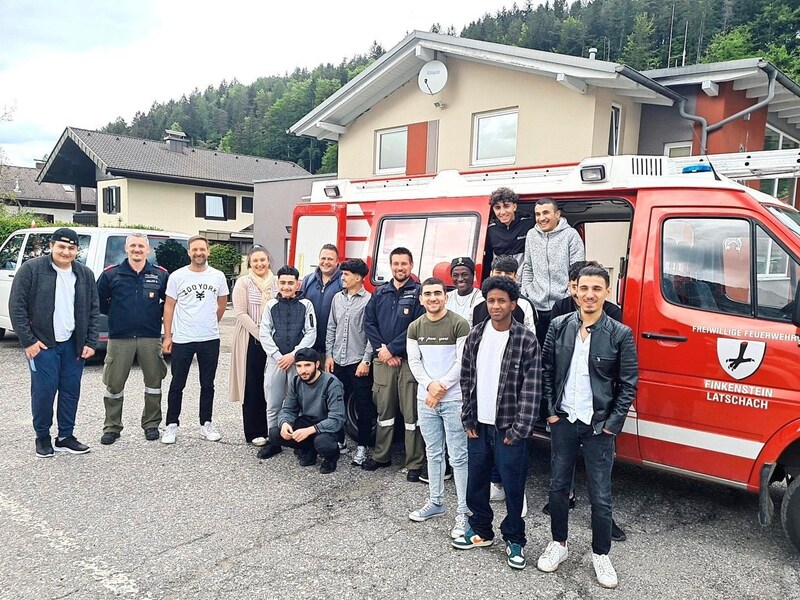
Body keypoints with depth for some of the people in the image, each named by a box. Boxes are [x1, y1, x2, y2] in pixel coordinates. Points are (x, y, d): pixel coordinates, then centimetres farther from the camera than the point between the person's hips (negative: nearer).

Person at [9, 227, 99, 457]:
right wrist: (28, 341, -11)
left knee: (71, 391, 8)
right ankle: (42, 437, 18)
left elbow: (93, 310, 9)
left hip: (74, 344, 4)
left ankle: (66, 437, 20)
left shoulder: (85, 274, 6)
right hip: (42, 344, -4)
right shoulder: (31, 269, -5)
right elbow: (16, 306, -6)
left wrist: (90, 342, 2)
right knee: (44, 391, -1)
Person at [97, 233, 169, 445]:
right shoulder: (111, 274, 2)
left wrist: (157, 314, 3)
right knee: (114, 384, 4)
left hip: (151, 338, 1)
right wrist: (114, 314, 7)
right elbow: (98, 300, 11)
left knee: (153, 381, 7)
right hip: (119, 338, -1)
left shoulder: (160, 275, 4)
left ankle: (151, 424, 21)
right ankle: (112, 427, 17)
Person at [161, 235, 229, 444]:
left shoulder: (218, 276, 2)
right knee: (177, 385, 5)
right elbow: (169, 307, 0)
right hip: (181, 340, -2)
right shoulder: (177, 276, -3)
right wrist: (167, 336, -4)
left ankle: (206, 424, 22)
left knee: (207, 385, 11)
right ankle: (172, 425, 17)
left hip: (210, 340, 2)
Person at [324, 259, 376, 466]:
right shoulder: (337, 298, 10)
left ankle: (362, 446, 14)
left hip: (359, 363, -5)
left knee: (363, 407, 3)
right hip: (338, 361, 6)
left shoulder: (369, 300, -8)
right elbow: (331, 328, 14)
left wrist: (366, 361, -13)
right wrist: (328, 355, 7)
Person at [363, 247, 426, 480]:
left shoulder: (418, 292, -2)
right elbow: (369, 322, 8)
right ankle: (381, 456, 26)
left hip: (409, 360, -4)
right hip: (383, 360, 4)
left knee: (411, 412, -2)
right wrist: (381, 349, -5)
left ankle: (415, 464, 7)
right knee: (384, 408, 13)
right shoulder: (380, 292, 12)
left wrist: (392, 349, -11)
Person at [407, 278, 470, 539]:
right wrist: (430, 384, -12)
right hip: (425, 398, 5)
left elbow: (462, 362, -10)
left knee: (458, 456, -1)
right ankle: (435, 502, 29)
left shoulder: (459, 324, -8)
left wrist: (441, 387, -13)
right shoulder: (415, 327, 7)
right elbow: (414, 361, 4)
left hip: (454, 399, -5)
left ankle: (463, 511, 7)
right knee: (433, 453, 15)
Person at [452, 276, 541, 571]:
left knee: (513, 486, 5)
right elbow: (466, 379, 7)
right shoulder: (475, 336, 2)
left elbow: (532, 389, -11)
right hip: (479, 425, 4)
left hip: (509, 428, -4)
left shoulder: (526, 340, -10)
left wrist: (519, 430, -13)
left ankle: (514, 539, 25)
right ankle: (481, 530, 35)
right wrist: (468, 420, 4)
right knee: (476, 481, 14)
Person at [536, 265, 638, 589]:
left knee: (600, 496, 6)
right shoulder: (559, 326, -1)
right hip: (563, 421, 2)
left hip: (599, 426, -2)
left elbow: (628, 383, -3)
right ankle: (558, 543, 34)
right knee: (558, 486, 14)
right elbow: (546, 371, 6)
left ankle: (601, 554, 27)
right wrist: (550, 411, 0)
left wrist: (612, 424, -7)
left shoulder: (620, 334, -7)